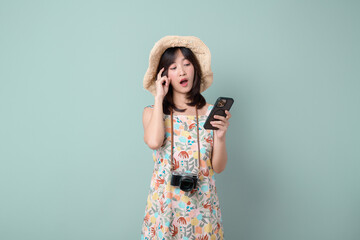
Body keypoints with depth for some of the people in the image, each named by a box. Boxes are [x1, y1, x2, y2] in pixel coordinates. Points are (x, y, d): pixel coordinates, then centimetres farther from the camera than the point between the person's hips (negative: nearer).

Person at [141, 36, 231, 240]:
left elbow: (218, 167, -1)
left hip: (202, 204, 1)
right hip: (165, 204, -1)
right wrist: (159, 98, -13)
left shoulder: (211, 113, -1)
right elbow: (154, 142, -25)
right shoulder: (152, 112, -2)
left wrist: (221, 136, -20)